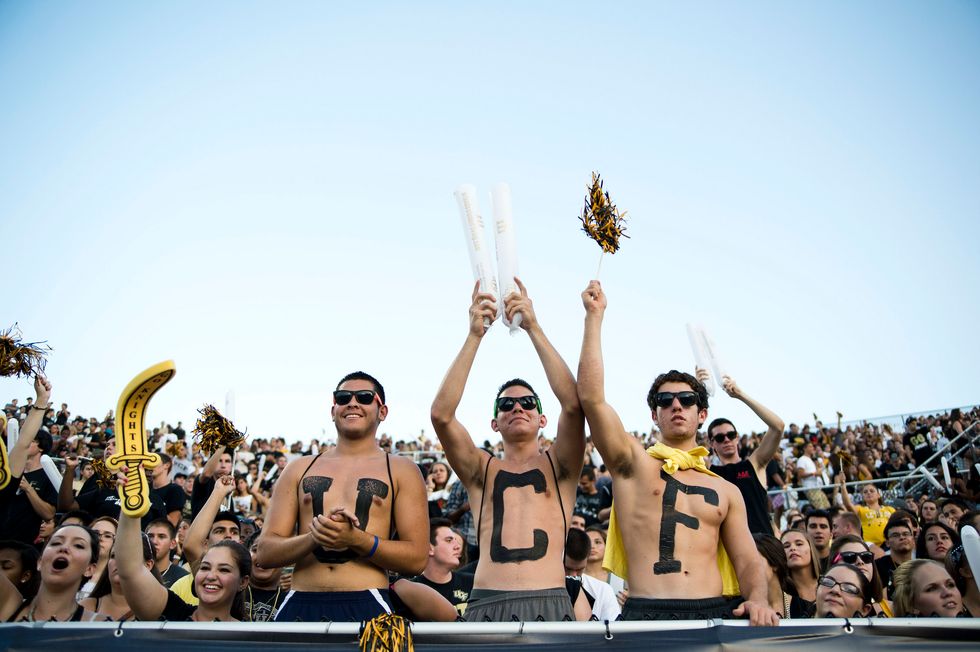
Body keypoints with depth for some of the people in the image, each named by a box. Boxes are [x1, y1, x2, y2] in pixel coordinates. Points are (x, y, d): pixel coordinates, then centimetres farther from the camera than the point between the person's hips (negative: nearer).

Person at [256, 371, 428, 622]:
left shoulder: (402, 470, 6)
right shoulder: (298, 469, 13)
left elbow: (417, 558, 0)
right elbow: (265, 553, 8)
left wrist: (355, 539, -14)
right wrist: (314, 536, -11)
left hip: (366, 606, -2)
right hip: (301, 606, 2)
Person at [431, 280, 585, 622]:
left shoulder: (557, 466, 11)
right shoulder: (481, 470, 12)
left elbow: (573, 404, -6)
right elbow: (441, 414, -3)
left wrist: (534, 327, -6)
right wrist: (474, 335, -7)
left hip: (549, 604, 0)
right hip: (487, 605, 1)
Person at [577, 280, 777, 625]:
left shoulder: (726, 491, 17)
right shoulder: (634, 463, 5)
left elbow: (749, 561, 15)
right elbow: (591, 396, -7)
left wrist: (758, 599, -8)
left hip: (716, 611, 3)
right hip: (646, 612, -3)